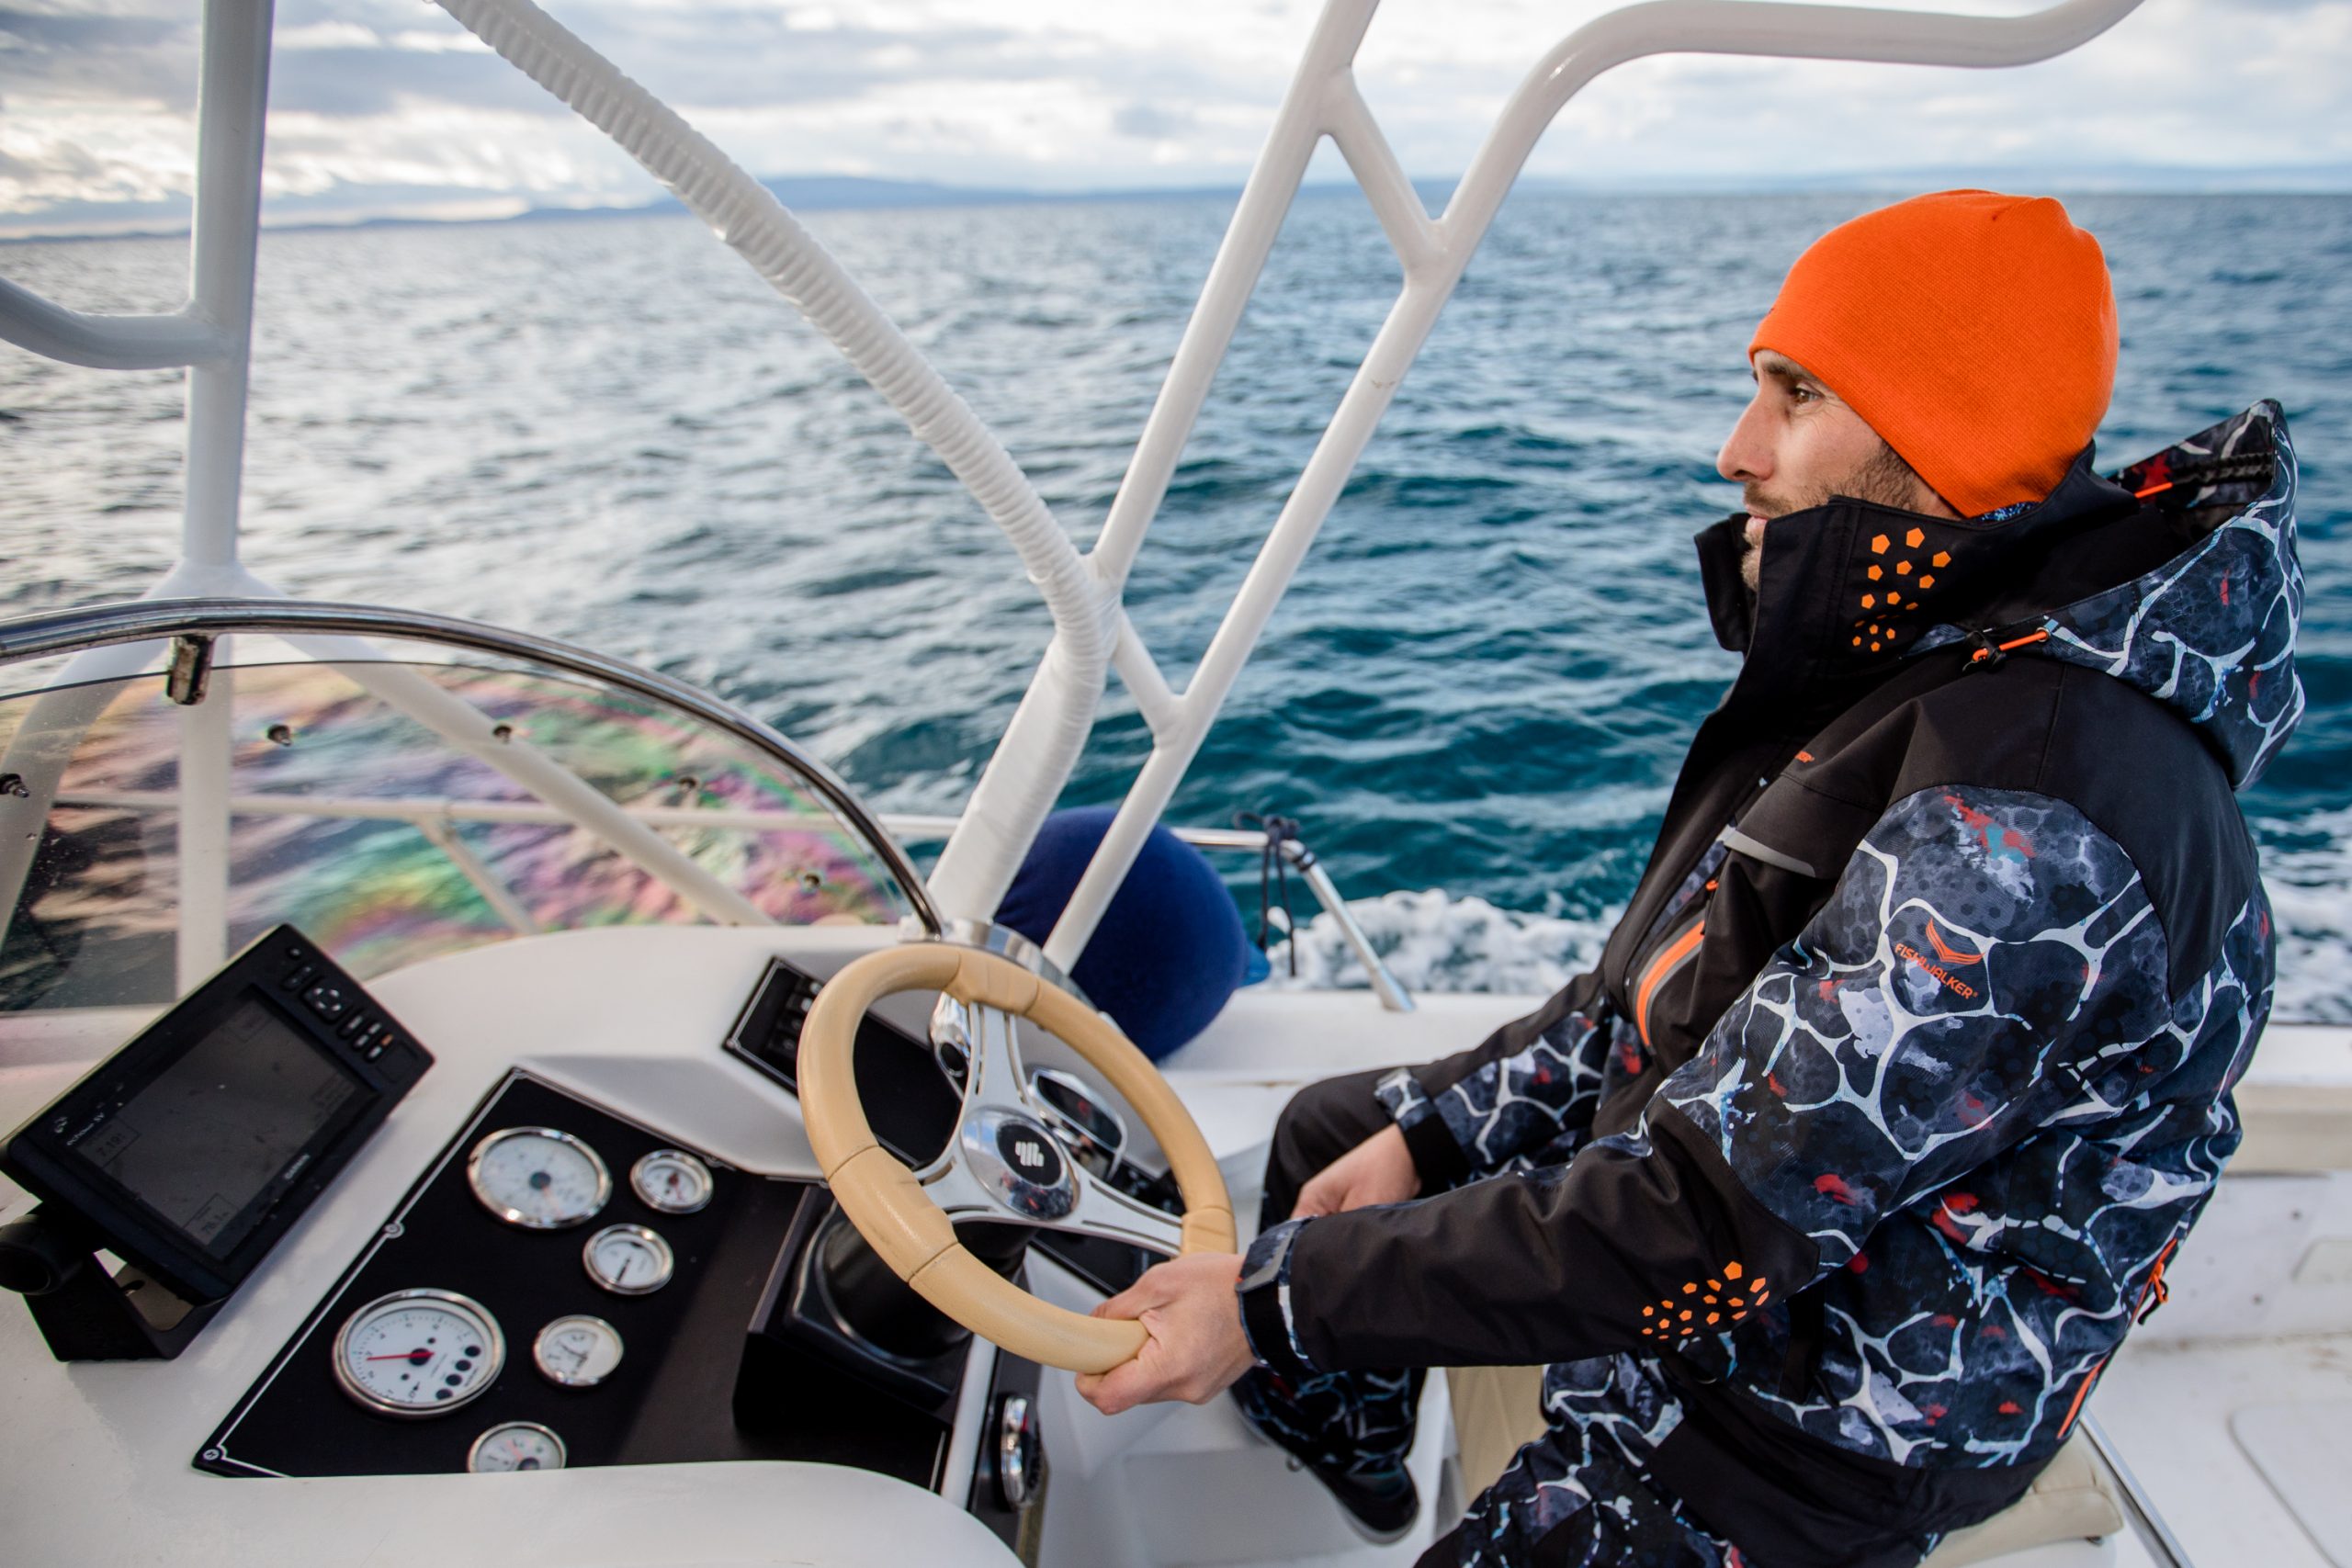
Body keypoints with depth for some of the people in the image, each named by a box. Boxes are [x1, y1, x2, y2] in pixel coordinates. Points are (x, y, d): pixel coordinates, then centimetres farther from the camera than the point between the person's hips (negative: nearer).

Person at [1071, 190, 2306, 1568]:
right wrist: (1430, 1130, -1)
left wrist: (1277, 1297, -27)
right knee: (1331, 1127, 20)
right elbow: (1676, 976, 4)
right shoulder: (1916, 661, -3)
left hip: (1800, 1440, -9)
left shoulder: (2030, 828, -35)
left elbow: (1705, 1226, -34)